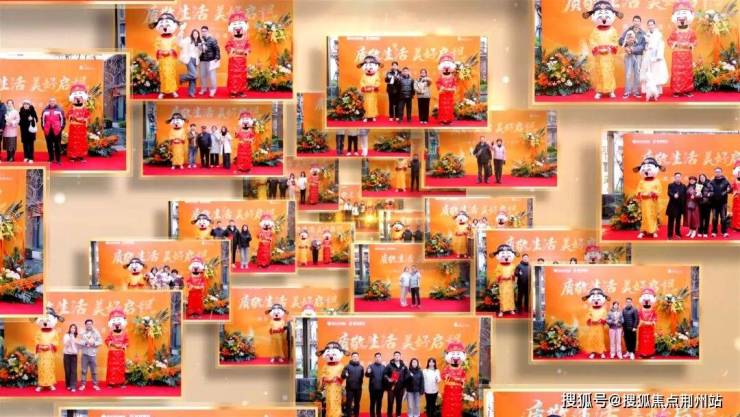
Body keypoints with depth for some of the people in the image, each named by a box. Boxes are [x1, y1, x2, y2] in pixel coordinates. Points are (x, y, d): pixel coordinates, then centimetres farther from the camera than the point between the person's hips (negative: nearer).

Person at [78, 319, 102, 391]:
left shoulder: (96, 333, 5)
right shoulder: (82, 333, 5)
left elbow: (100, 342, 1)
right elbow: (79, 342, -3)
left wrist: (93, 343, -14)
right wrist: (86, 343, -17)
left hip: (93, 354, 0)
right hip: (84, 354, 0)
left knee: (94, 370, 3)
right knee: (84, 370, 1)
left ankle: (95, 385, 10)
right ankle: (83, 384, 8)